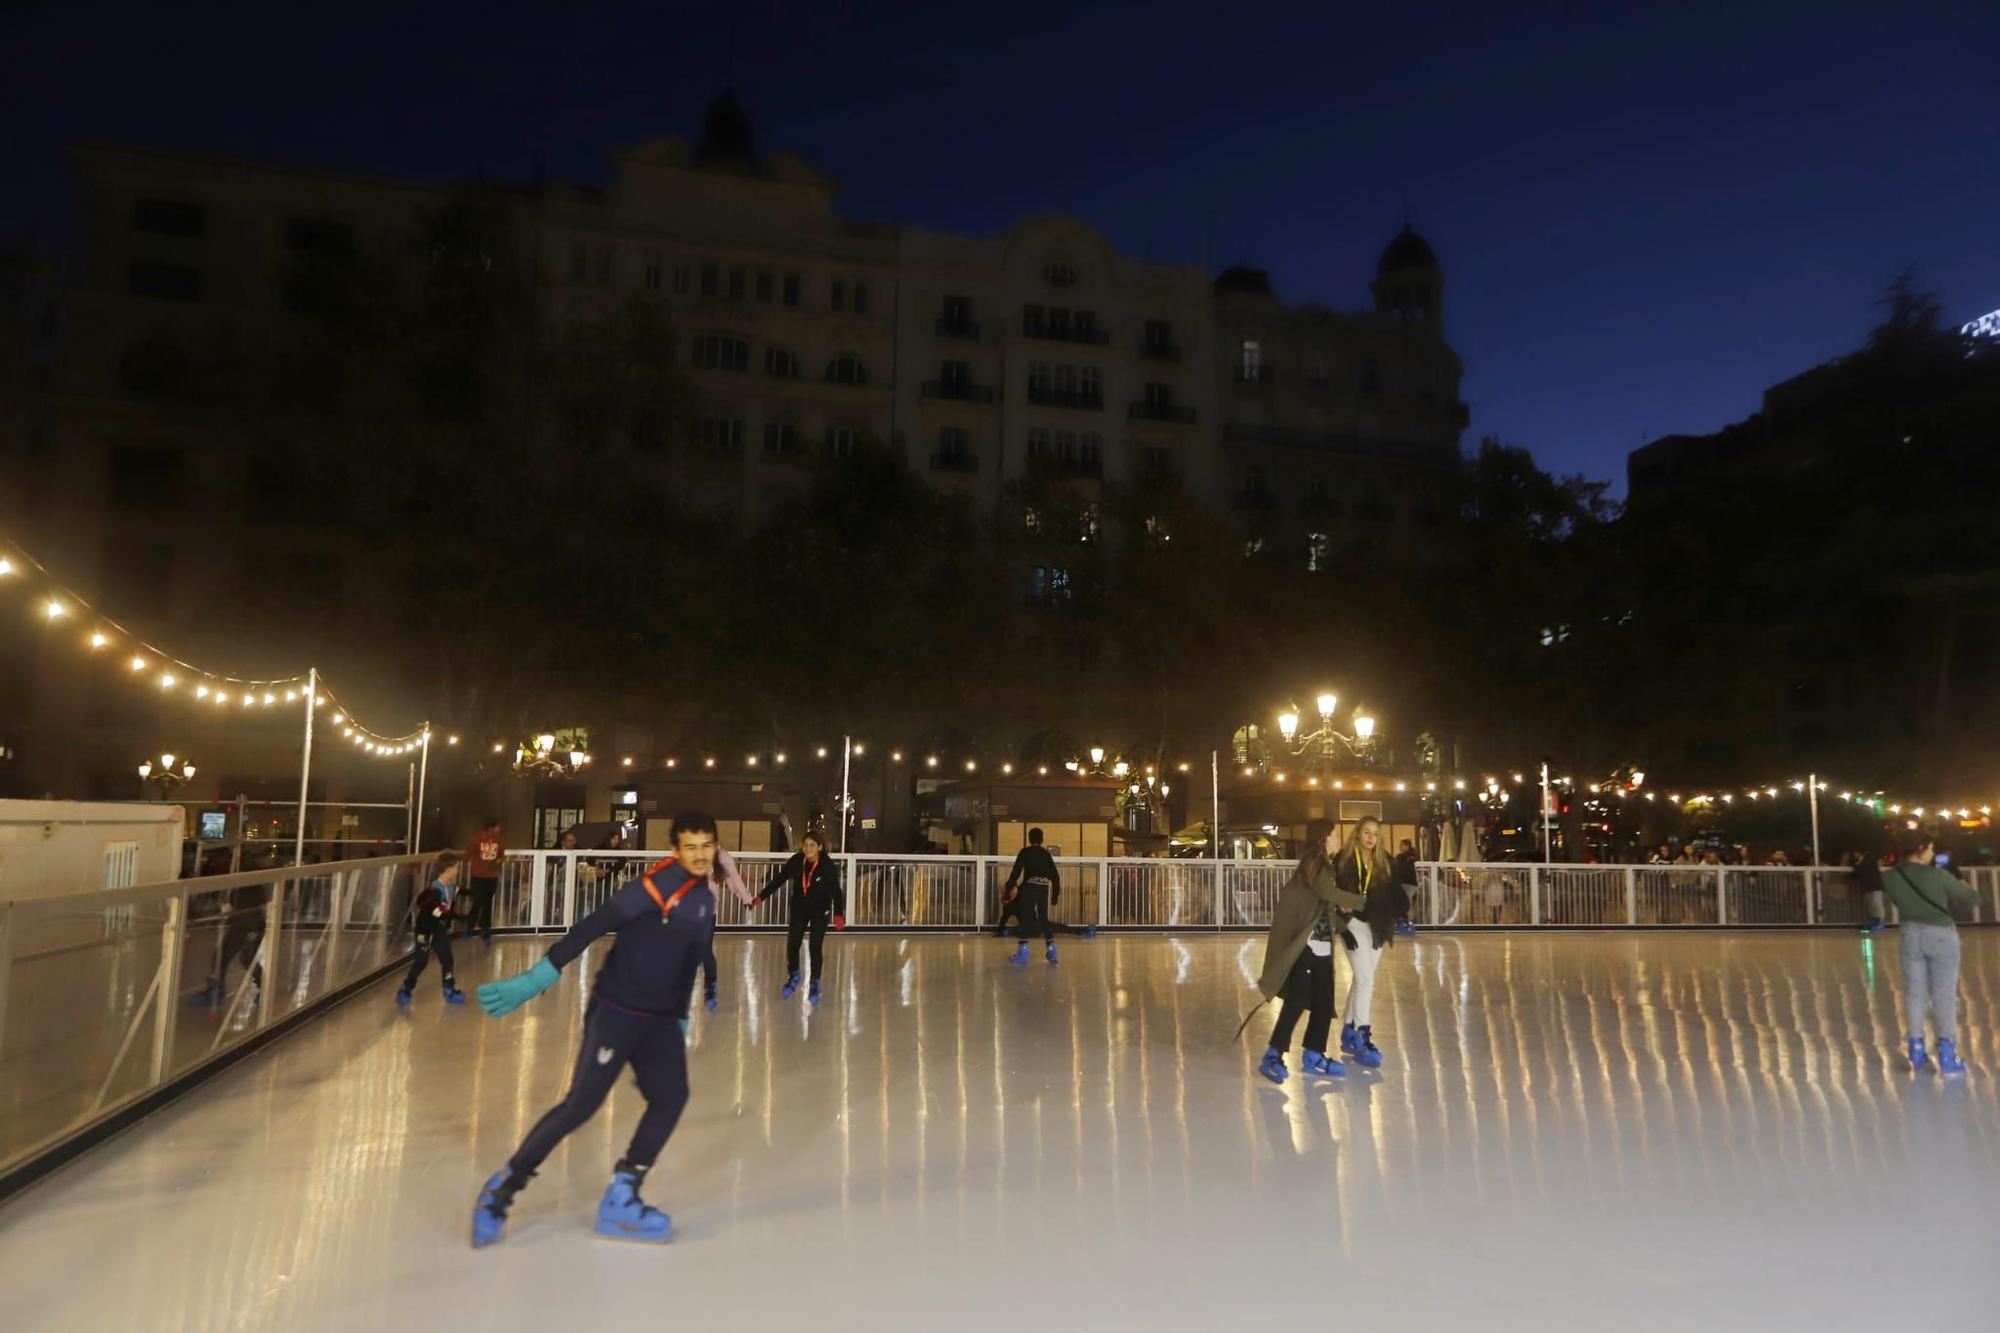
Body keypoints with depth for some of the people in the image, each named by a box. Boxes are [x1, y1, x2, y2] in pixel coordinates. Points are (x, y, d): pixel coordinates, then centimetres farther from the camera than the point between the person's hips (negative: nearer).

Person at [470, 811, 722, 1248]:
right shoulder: (655, 885, -17)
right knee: (582, 1102, -8)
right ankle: (503, 1188, 12)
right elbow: (591, 928, -19)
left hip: (660, 1018, 7)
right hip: (614, 1011, -7)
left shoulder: (705, 898, 8)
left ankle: (620, 1198, 10)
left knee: (671, 1097, -3)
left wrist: (680, 1020, 22)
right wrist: (540, 976, -22)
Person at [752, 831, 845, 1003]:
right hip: (799, 908, 3)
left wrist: (838, 914, -34)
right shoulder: (796, 861, -16)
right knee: (792, 945, 4)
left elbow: (836, 891, -23)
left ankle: (815, 984, 18)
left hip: (820, 911, -3)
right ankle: (793, 976, 32)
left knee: (816, 948, -1)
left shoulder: (829, 866, -23)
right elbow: (779, 879, -6)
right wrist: (761, 896, -10)